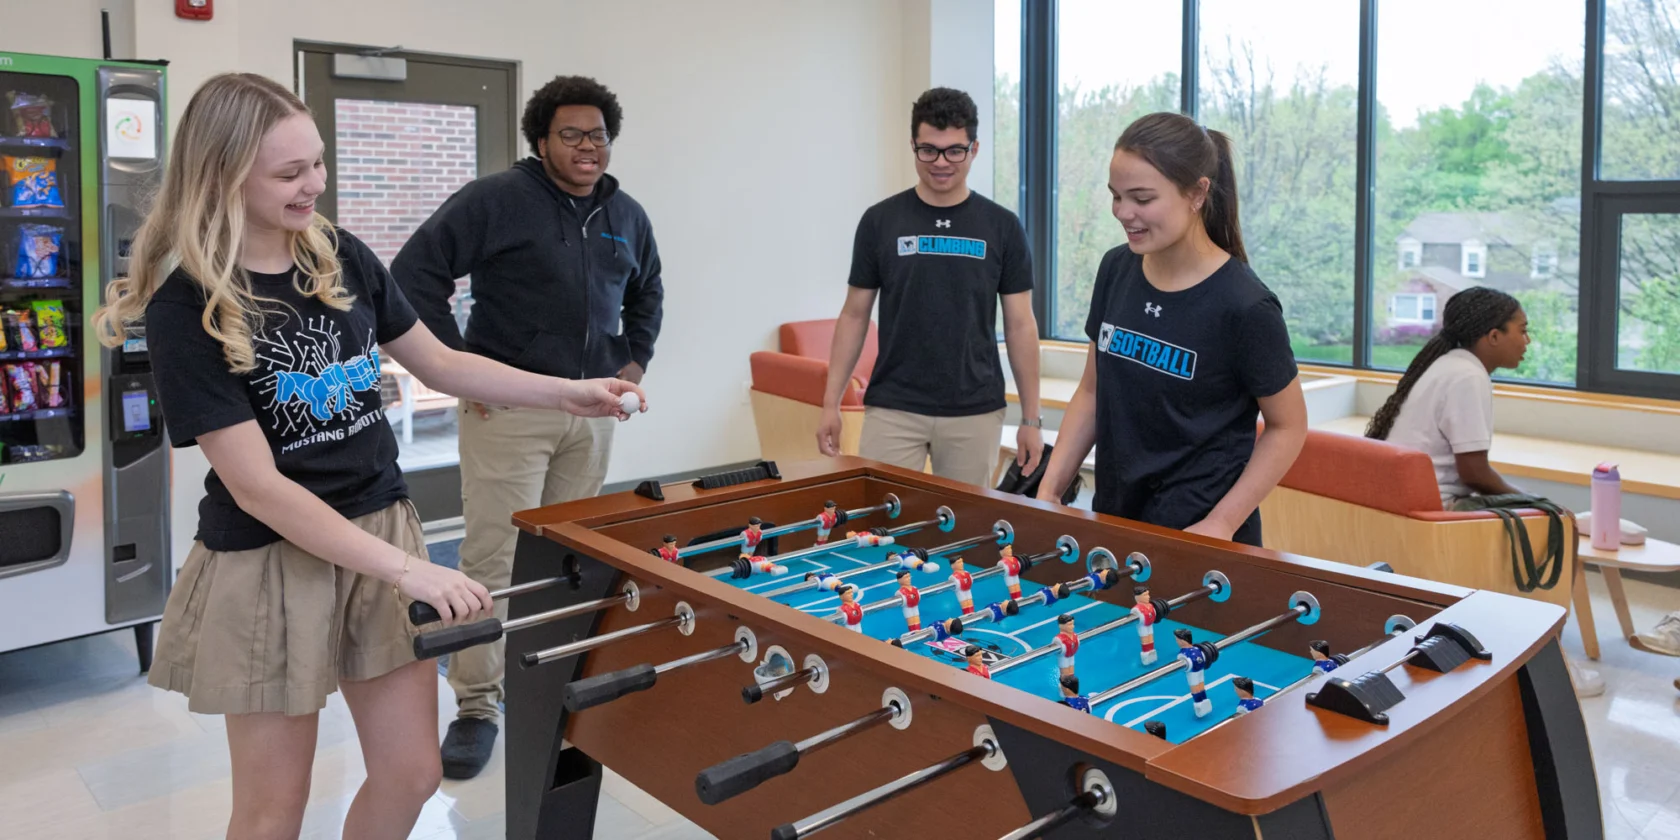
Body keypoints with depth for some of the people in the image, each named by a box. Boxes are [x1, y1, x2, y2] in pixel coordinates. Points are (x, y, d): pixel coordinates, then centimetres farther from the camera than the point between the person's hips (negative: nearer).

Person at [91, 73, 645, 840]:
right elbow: (256, 487, -20)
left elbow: (441, 366, 10)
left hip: (382, 528, 5)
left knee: (411, 774, 11)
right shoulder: (187, 305, -17)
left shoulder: (343, 261, -1)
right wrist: (406, 570, -24)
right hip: (269, 561, -5)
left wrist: (569, 392, -1)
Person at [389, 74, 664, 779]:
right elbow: (414, 273, -10)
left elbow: (647, 293, 29)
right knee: (494, 557, -4)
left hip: (591, 412, 6)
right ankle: (476, 706, 8)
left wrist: (634, 359, 16)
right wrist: (460, 362, -11)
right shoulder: (496, 200, -8)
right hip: (508, 409, -5)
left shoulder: (627, 217, 12)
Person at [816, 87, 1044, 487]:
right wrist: (831, 402, -2)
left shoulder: (1002, 227, 0)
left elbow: (1020, 325, 2)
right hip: (892, 409, 0)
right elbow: (854, 315, 4)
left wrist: (1031, 417, -1)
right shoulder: (880, 221, 0)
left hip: (974, 413, 1)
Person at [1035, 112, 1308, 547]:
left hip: (1196, 533, -5)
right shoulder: (1116, 269, -1)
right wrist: (1049, 488, 1)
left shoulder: (1243, 305, -17)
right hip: (1113, 515, 5)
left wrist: (1221, 524, -15)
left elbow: (1287, 427, -7)